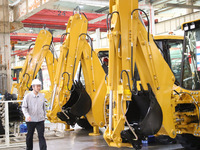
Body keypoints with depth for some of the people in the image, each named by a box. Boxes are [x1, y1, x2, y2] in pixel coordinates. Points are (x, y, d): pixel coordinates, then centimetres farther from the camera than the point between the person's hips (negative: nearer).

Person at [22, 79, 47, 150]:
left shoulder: (42, 96, 3)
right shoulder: (27, 96, -6)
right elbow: (24, 107, -5)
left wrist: (44, 116, 18)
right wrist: (27, 115, -20)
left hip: (40, 120, 1)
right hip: (30, 120, -1)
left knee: (41, 136, -4)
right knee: (29, 136, 12)